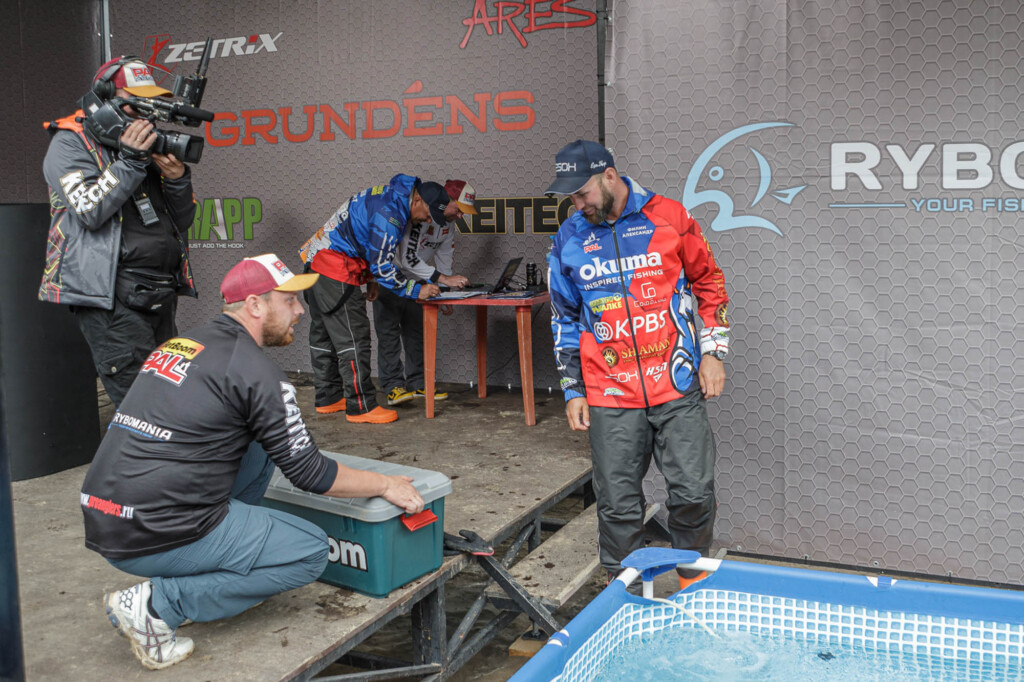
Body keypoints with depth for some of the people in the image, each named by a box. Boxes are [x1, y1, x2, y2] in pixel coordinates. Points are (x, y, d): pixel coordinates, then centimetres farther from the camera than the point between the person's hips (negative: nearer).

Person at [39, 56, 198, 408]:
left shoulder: (147, 142, 18)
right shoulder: (70, 143, 0)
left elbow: (183, 220, 16)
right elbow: (91, 211, -15)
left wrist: (178, 179, -4)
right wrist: (129, 160, -16)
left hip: (160, 295, 7)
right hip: (113, 299, -7)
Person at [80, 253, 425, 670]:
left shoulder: (179, 343, 14)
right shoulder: (257, 373, -11)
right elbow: (309, 474, -7)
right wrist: (385, 485, 8)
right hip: (158, 539, -9)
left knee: (258, 448, 19)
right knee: (312, 552, 3)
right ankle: (157, 604, -4)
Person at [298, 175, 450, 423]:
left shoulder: (390, 196, 11)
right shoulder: (389, 213, -21)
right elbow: (382, 265, -20)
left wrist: (370, 279, 20)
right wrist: (415, 290, -13)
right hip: (336, 270, -11)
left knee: (323, 335, 16)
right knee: (353, 338, -8)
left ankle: (328, 398, 27)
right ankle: (361, 407, -5)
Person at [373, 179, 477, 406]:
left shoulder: (449, 223, -4)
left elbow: (444, 258, 6)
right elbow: (407, 259, -38)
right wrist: (443, 279, -42)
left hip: (415, 280, 8)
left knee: (416, 331, 8)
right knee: (389, 332, -8)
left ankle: (417, 383, 13)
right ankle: (393, 386, -7)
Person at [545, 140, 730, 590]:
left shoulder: (669, 217, 0)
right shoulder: (568, 240, 6)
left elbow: (710, 283, 10)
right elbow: (565, 320, 14)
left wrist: (713, 353, 3)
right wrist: (572, 391, 10)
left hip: (678, 389, -1)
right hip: (610, 399, 2)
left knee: (693, 493, 2)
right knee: (617, 505, 6)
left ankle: (694, 579, 27)